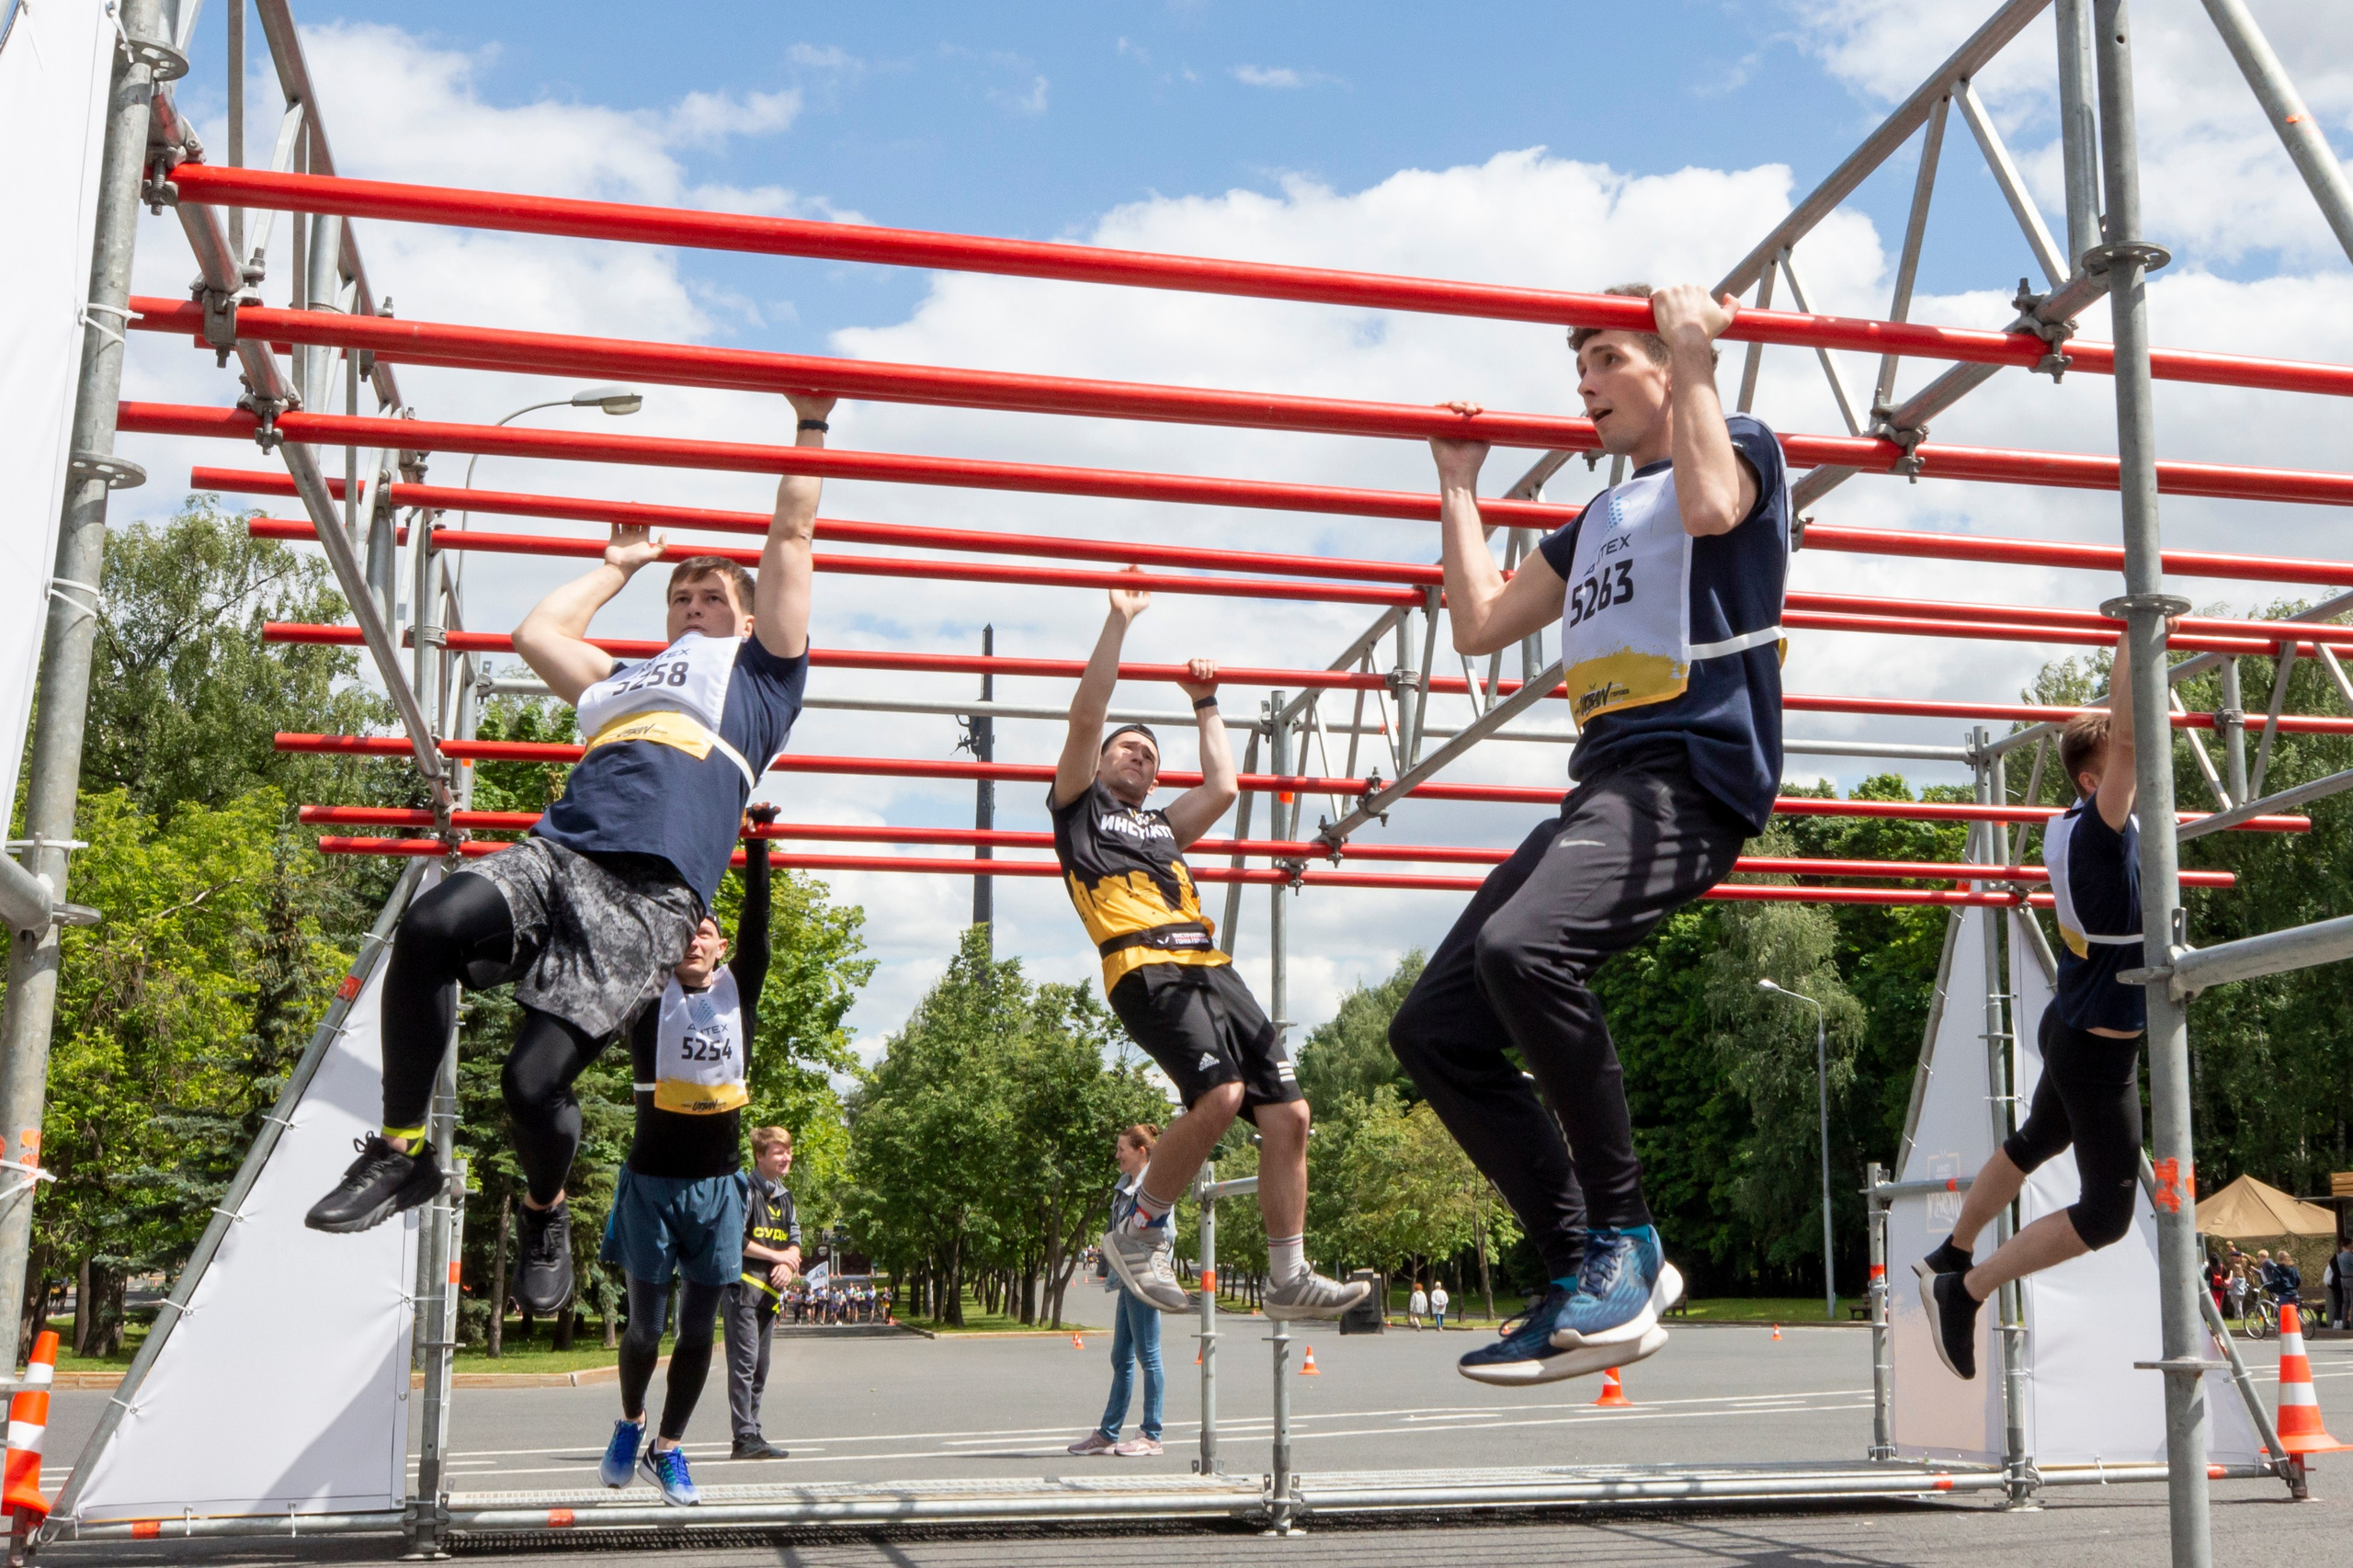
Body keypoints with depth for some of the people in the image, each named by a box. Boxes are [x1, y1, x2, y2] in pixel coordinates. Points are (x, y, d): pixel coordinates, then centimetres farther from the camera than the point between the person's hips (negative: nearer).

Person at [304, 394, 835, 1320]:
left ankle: (544, 1212, 16)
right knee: (428, 926, -28)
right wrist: (617, 568, 53)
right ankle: (402, 1151, -12)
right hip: (556, 853, 5)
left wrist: (811, 425, 30)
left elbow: (792, 535, 24)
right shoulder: (626, 680, 38)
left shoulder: (759, 672, 24)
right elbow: (535, 633, 45)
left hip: (649, 896, -5)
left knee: (535, 1079, -18)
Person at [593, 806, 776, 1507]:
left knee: (698, 1328, 6)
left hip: (716, 1185, 2)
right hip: (652, 1180, -2)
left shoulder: (739, 991, 4)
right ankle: (629, 1423, 33)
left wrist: (756, 841, -9)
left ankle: (667, 1448, 21)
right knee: (645, 1323, 4)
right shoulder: (649, 997, -2)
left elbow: (757, 917, -3)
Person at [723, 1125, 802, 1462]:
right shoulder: (745, 1190, -7)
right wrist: (776, 1255, -12)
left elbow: (794, 1241, 17)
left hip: (771, 1291, 8)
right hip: (742, 1286, -8)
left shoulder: (785, 1196, 17)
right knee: (744, 1362, -11)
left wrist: (788, 1264, -5)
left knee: (760, 1367, 10)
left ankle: (752, 1435, 15)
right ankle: (744, 1438, -13)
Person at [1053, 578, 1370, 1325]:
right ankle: (1139, 1233, -9)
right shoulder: (1080, 805, 18)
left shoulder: (1163, 826, 34)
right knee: (1219, 1093, -27)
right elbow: (1086, 715, 8)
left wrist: (1206, 704, 39)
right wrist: (1119, 621, 11)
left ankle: (1288, 1277, 0)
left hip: (1212, 970, 7)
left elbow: (1222, 787, 26)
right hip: (1146, 969, -7)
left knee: (1287, 1110, -5)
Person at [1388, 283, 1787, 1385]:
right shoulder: (1598, 521, 30)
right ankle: (1588, 1273, -1)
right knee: (1434, 1029, -2)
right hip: (1605, 785, 9)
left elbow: (1709, 506, -18)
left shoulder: (1741, 443, 7)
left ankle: (1625, 1239, -21)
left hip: (1691, 776, -9)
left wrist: (1693, 356, -9)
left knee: (1524, 950, -35)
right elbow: (1481, 622, 27)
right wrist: (1459, 483, 32)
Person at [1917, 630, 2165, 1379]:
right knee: (2106, 1213, -4)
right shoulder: (2098, 833, -24)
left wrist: (2136, 646, 12)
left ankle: (1951, 1255, 46)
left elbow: (2119, 732, 15)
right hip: (2100, 1050, -9)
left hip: (2074, 1030, 10)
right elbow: (2127, 737, -35)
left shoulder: (2071, 824, -1)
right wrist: (2134, 636, -34)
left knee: (2035, 1142, 31)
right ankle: (1963, 1290, -1)